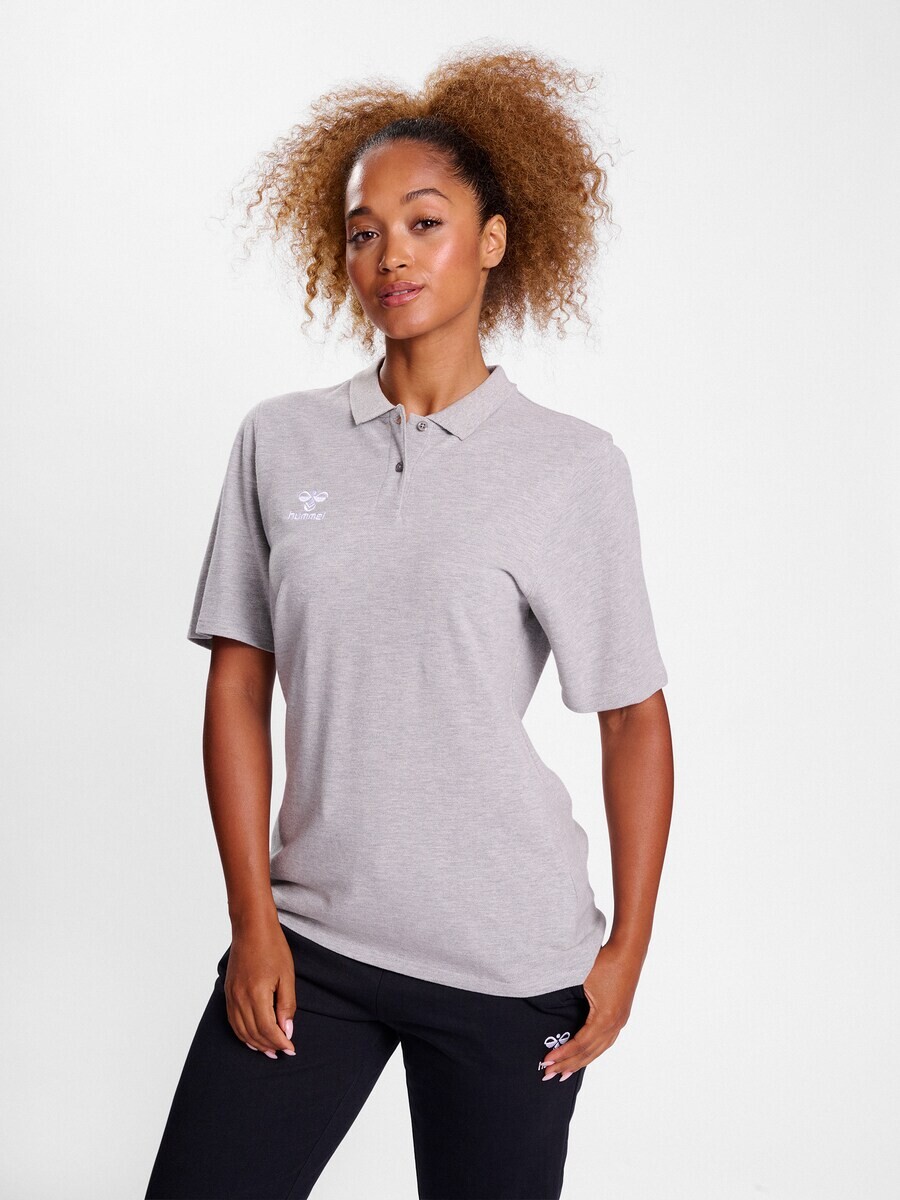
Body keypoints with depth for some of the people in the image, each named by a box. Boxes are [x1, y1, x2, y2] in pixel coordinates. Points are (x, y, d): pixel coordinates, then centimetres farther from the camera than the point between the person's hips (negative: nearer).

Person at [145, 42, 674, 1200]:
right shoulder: (278, 440, 2)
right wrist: (253, 917, -1)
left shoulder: (573, 465, -4)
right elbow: (238, 686, 3)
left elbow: (635, 721, 1)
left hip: (510, 963, -1)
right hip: (309, 934, 2)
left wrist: (628, 948, -1)